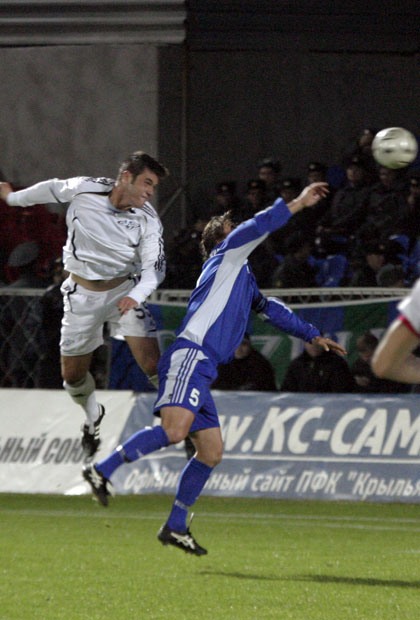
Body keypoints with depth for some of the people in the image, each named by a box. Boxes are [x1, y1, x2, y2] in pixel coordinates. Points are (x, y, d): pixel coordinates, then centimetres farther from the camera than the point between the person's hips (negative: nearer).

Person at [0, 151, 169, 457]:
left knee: (152, 363, -17)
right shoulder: (83, 190, -16)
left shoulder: (148, 219, -17)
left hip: (125, 290, -1)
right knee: (72, 374, 8)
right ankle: (93, 416, 38)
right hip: (83, 293, 1)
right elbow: (51, 190, 4)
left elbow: (154, 266, -14)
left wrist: (137, 295, -34)